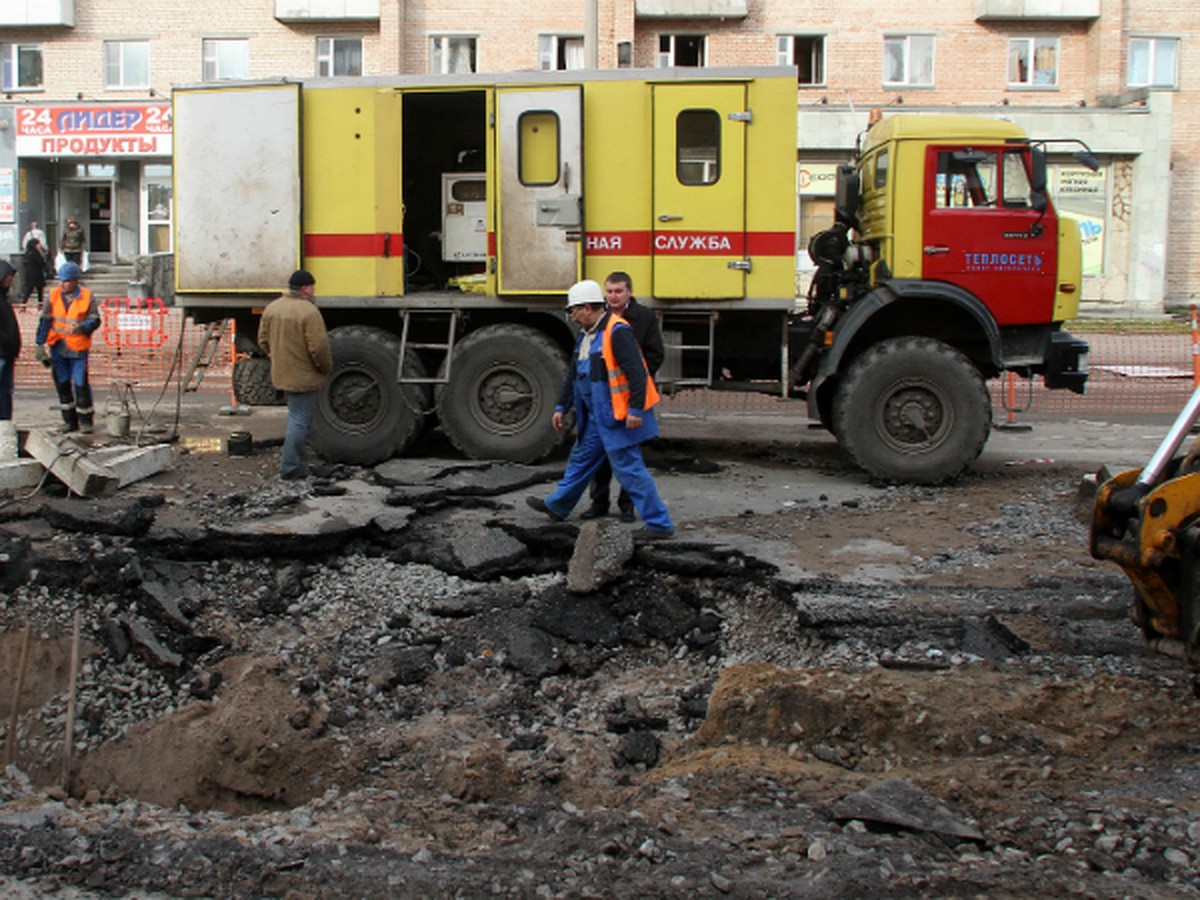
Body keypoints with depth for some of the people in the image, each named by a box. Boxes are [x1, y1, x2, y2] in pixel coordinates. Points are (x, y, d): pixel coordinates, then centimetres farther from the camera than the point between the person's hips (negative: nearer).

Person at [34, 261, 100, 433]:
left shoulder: (87, 297, -5)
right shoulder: (53, 296, 1)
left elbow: (95, 320, -2)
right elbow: (45, 321, 3)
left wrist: (81, 327, -23)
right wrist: (41, 343, -3)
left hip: (78, 348, -3)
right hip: (58, 348, 3)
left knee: (81, 385, -4)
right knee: (62, 385, 9)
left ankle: (85, 421, 10)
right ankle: (70, 421, 20)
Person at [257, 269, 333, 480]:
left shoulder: (272, 307, 5)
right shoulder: (309, 312, -20)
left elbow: (263, 340, 12)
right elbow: (319, 347, -23)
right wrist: (326, 368, -6)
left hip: (281, 374, 8)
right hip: (304, 378, -8)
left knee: (295, 416, 24)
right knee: (300, 421, 0)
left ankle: (291, 457, 32)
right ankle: (290, 466, 1)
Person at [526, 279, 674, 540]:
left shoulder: (617, 332, -18)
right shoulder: (586, 335, 14)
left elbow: (637, 372, -24)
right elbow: (574, 374, 22)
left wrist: (635, 409, -27)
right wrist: (561, 407, 24)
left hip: (618, 416, -10)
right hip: (597, 416, 10)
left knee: (628, 468, -7)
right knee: (581, 458, 21)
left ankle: (659, 524, -1)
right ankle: (557, 507, 38)